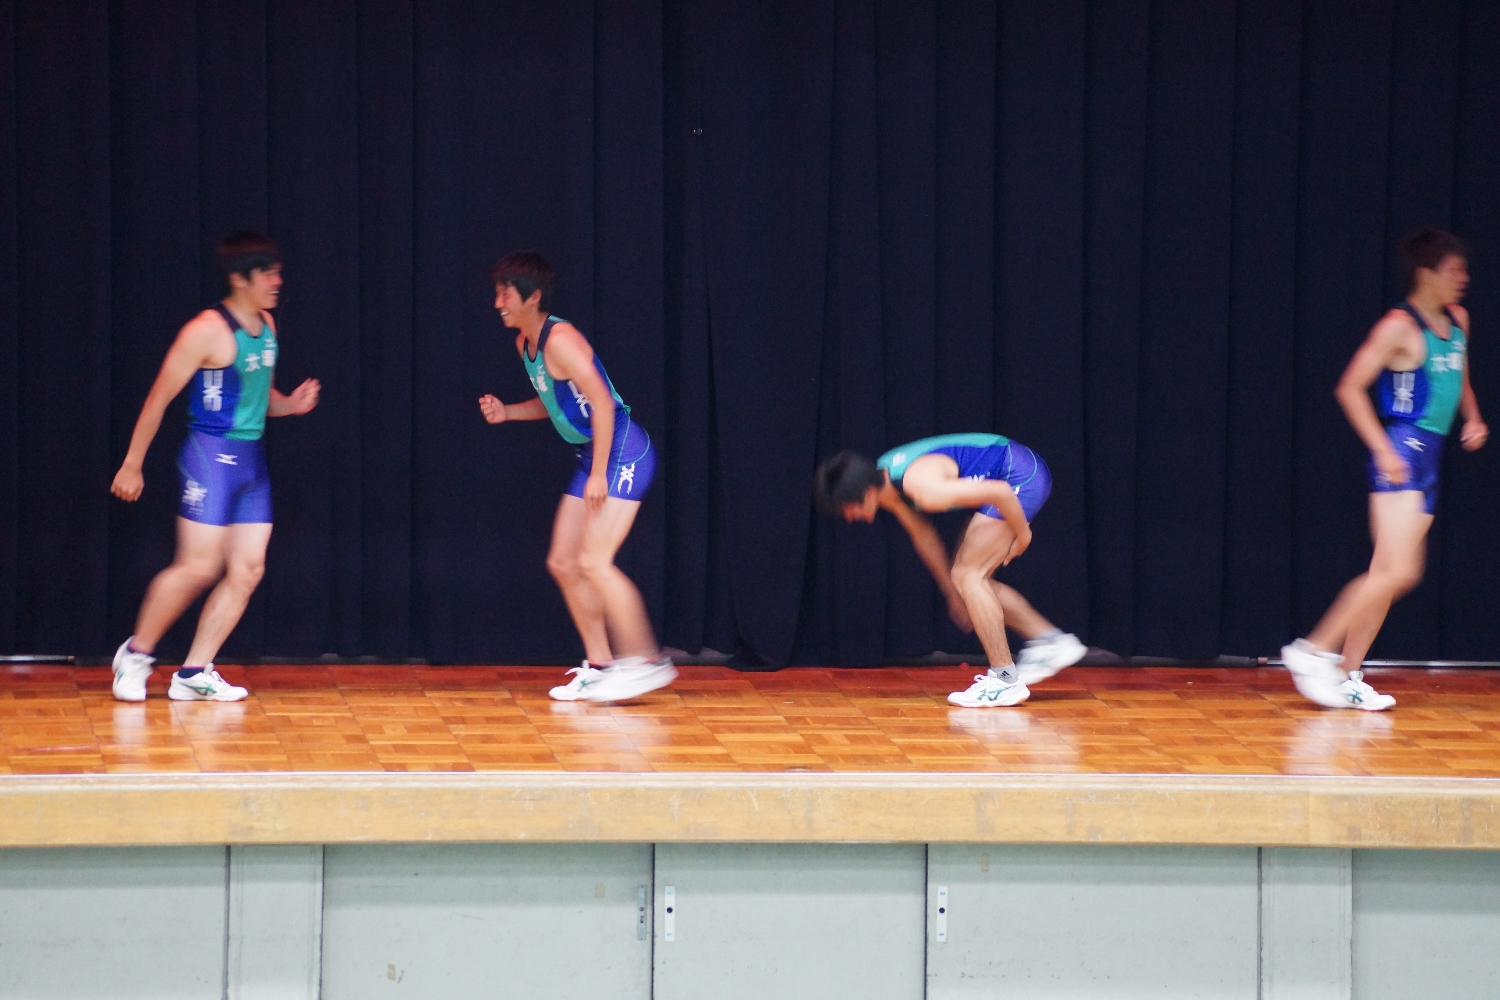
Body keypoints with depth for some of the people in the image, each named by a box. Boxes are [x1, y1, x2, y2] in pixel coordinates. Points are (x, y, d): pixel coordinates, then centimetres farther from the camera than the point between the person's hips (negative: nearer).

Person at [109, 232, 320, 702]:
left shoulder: (266, 326, 11)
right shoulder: (208, 331, -13)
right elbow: (159, 398, -10)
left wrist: (289, 404, 3)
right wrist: (132, 464, -10)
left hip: (251, 459, 8)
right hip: (211, 453, -8)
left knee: (248, 571, 2)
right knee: (199, 567, -10)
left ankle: (194, 673, 7)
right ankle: (136, 653, 8)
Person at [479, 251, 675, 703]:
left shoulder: (559, 339, -18)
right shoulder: (524, 342, 11)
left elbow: (602, 402, -22)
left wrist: (598, 474, -22)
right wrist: (506, 411, 7)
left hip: (623, 452, -10)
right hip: (594, 455, 10)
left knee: (593, 562, -16)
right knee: (562, 563, 9)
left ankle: (646, 661, -9)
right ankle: (600, 666, 15)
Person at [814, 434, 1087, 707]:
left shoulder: (924, 488, -33)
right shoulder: (884, 481, -3)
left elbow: (1000, 492, -30)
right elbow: (923, 536, 12)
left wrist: (1022, 533, -12)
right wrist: (953, 594, 18)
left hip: (1021, 476, -9)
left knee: (967, 575, -11)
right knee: (972, 577, 12)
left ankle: (1006, 681, -8)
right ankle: (1052, 641, 20)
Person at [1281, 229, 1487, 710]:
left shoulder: (1458, 321, 14)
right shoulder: (1400, 328, -11)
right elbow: (1350, 388, -14)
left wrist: (1472, 418, 10)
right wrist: (1383, 450, -19)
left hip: (1429, 457, 9)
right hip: (1402, 452, -9)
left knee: (1386, 575, 7)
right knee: (1399, 571, -17)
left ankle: (1348, 675, 9)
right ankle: (1314, 651, -12)